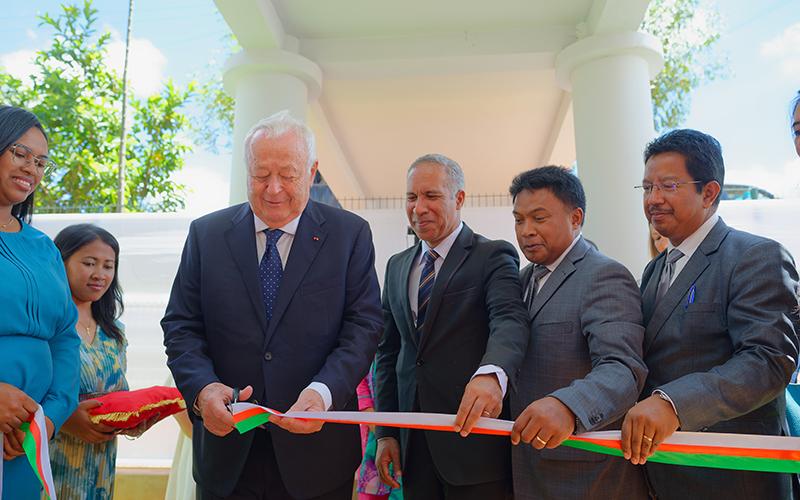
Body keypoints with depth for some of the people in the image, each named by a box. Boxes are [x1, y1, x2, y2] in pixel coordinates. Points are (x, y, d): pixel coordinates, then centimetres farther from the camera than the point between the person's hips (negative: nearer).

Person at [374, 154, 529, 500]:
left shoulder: (494, 257, -4)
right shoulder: (396, 267, 12)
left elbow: (510, 320, -22)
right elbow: (388, 351, 13)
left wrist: (491, 374, -43)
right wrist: (385, 433, 7)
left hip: (472, 433, -4)